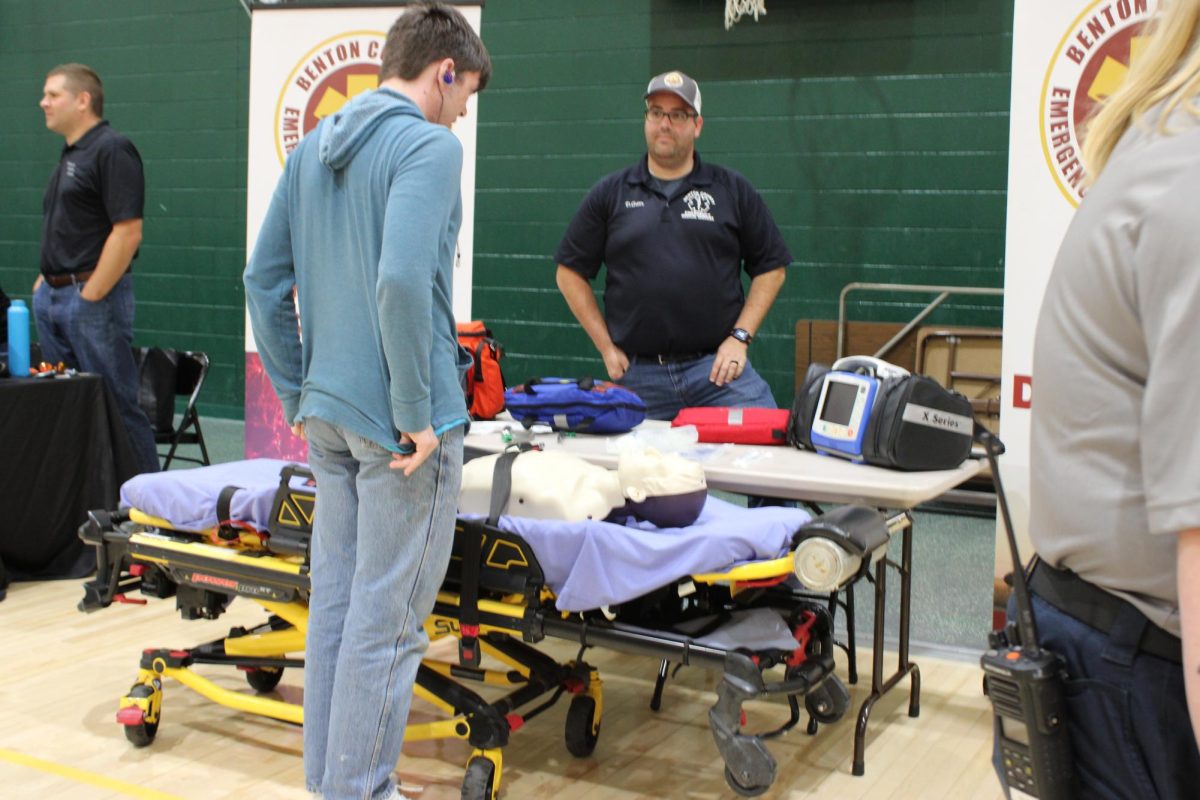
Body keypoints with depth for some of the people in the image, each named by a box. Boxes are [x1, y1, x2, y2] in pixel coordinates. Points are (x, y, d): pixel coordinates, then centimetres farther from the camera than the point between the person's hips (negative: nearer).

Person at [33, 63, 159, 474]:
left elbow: (128, 231, -19)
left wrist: (90, 295, -18)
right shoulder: (69, 154, 17)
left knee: (117, 405, -5)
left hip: (93, 300, -9)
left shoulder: (112, 150, -12)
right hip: (53, 298, 9)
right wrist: (47, 278, 13)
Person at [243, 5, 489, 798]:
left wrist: (297, 394, 18)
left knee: (334, 600, 15)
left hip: (329, 414, 8)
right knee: (387, 620, 1)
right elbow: (402, 281, -25)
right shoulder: (430, 145, -12)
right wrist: (417, 415, -18)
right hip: (399, 424, -8)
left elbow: (265, 279, 14)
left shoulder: (313, 147, 13)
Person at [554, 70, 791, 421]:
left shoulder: (733, 190, 7)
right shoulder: (610, 194, 8)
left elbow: (770, 268, 9)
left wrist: (740, 337, -1)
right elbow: (570, 273, 10)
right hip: (638, 373, 1)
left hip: (717, 366, -1)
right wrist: (607, 347, 3)